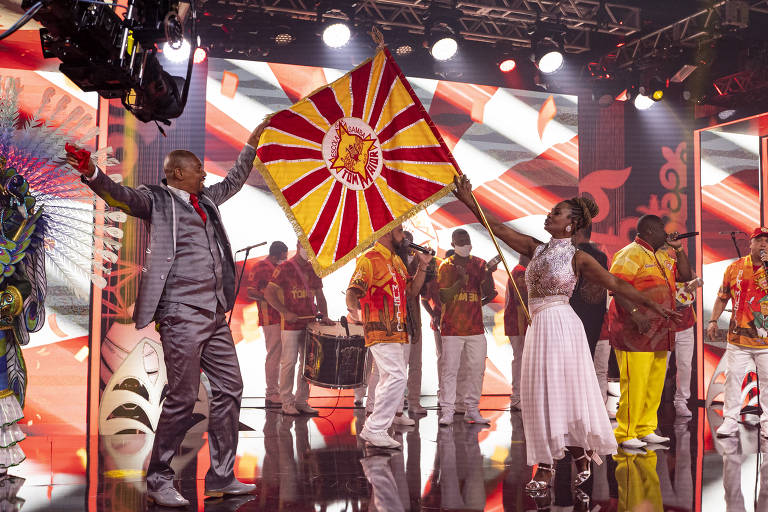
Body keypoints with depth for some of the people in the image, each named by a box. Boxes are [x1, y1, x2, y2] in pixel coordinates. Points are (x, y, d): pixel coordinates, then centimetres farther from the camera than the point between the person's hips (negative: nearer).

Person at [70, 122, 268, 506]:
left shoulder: (205, 200, 20)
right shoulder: (158, 200, -1)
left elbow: (233, 181, 37)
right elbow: (120, 196, -18)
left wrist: (251, 143, 42)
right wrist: (92, 174, -37)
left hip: (215, 313, 8)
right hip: (182, 314, -8)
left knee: (229, 389, 9)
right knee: (183, 397, -6)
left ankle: (221, 478, 18)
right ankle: (158, 481, 9)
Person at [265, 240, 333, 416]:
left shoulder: (313, 269, 14)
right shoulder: (285, 268, -5)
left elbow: (320, 296, 17)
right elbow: (269, 293, -9)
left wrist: (324, 316, 2)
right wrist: (286, 312, -17)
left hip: (311, 323, 6)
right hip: (291, 324, -6)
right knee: (289, 363, -4)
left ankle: (301, 401, 16)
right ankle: (287, 403, 4)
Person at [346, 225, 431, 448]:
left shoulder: (397, 261, 19)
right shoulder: (369, 260, -10)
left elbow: (411, 292, 20)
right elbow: (352, 291, -20)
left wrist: (423, 266, 11)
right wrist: (353, 309, -41)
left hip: (394, 332, 10)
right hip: (379, 330, -10)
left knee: (389, 380, 14)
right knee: (397, 377, -18)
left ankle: (372, 429, 24)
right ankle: (375, 429, -12)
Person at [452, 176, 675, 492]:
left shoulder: (577, 258, -4)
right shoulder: (536, 249, 10)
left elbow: (616, 284, -3)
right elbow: (499, 229, 7)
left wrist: (651, 305, -7)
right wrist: (470, 202, 1)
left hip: (561, 326, -5)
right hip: (539, 327, 5)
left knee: (559, 393, 1)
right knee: (542, 395, 7)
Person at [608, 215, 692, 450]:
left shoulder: (663, 256, 19)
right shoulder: (630, 255, -9)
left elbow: (686, 276, 22)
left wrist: (678, 248, 12)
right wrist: (635, 313, -27)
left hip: (659, 332, 9)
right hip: (635, 333, -9)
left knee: (655, 383, 11)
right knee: (634, 384, -9)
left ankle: (646, 429, 20)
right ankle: (625, 433, -1)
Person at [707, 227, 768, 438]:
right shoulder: (735, 267, 6)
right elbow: (723, 296, 13)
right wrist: (713, 320, 5)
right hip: (738, 336, 1)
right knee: (733, 376, 2)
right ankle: (730, 420, 11)